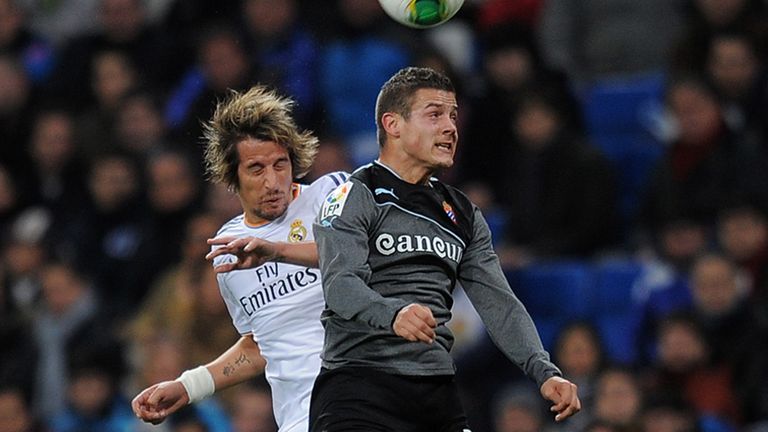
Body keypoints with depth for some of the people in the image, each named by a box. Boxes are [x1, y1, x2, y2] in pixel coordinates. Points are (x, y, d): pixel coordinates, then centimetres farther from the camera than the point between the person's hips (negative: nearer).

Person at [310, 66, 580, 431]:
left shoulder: (463, 215, 19)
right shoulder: (355, 198, -2)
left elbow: (498, 303, 12)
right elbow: (341, 284, -17)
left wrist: (544, 372, -5)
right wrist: (392, 313, -39)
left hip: (438, 395, 6)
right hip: (358, 387, -6)